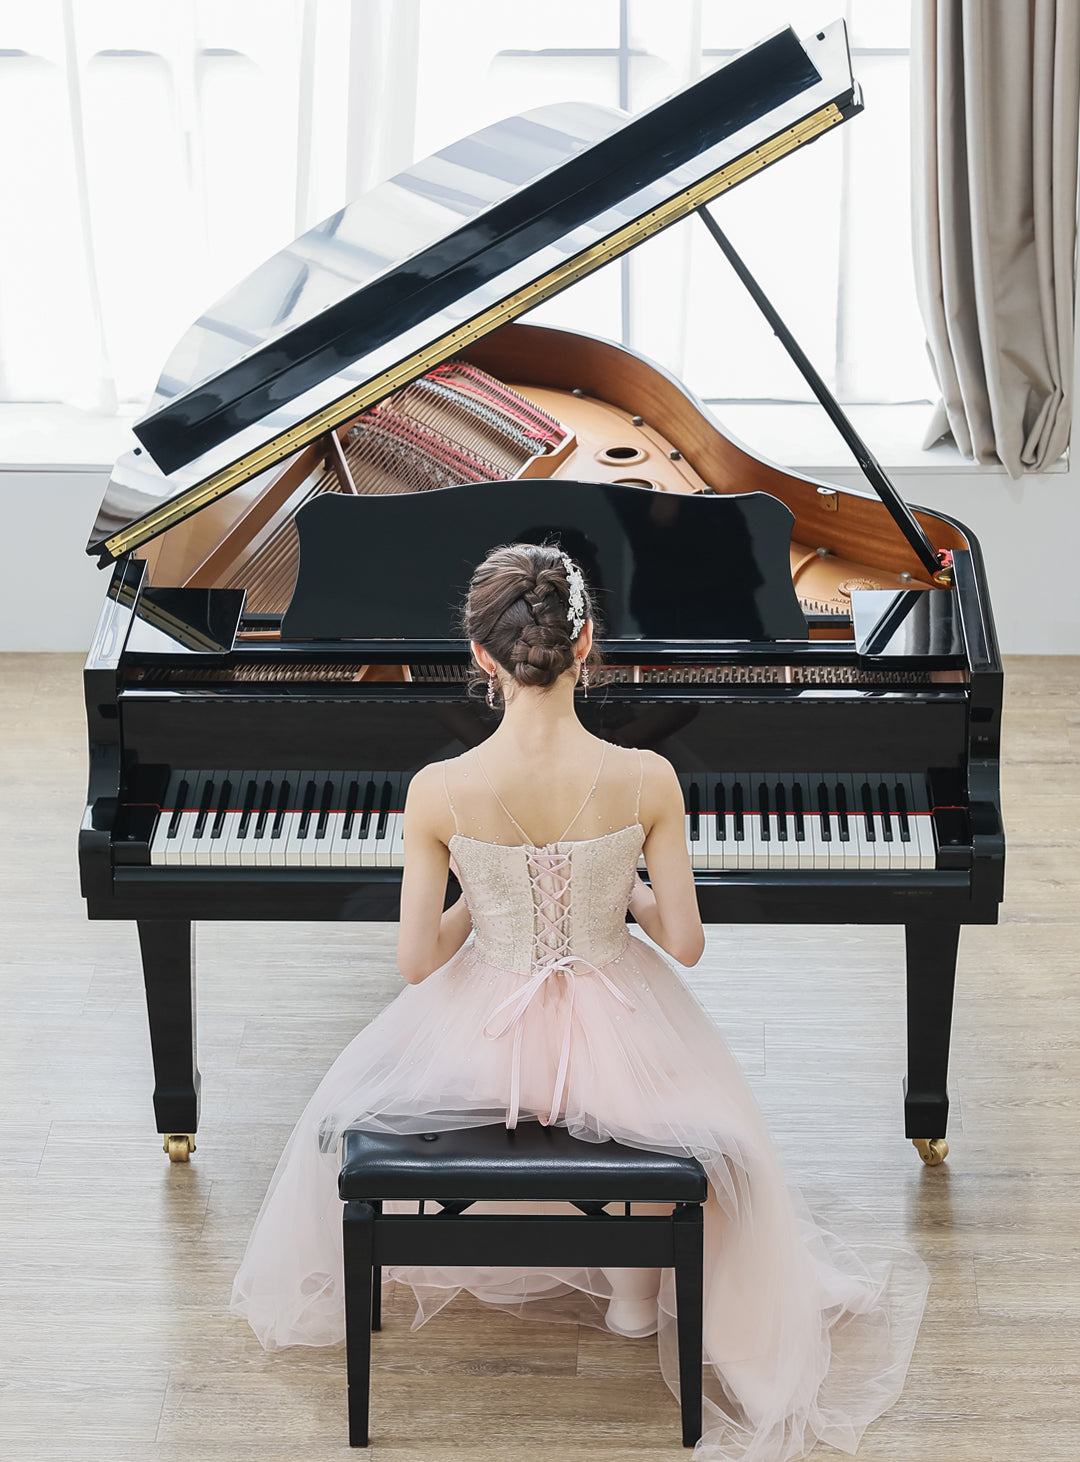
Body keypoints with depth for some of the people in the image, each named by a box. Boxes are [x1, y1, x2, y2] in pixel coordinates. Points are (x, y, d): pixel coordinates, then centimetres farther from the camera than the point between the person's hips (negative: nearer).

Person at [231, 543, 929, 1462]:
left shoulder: (440, 792, -22)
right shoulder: (646, 780, -21)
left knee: (356, 1101, 36)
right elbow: (686, 944, -12)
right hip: (612, 1039, 0)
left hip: (484, 1036, 0)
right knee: (698, 1101, 37)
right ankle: (636, 1289, 51)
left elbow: (417, 962, -14)